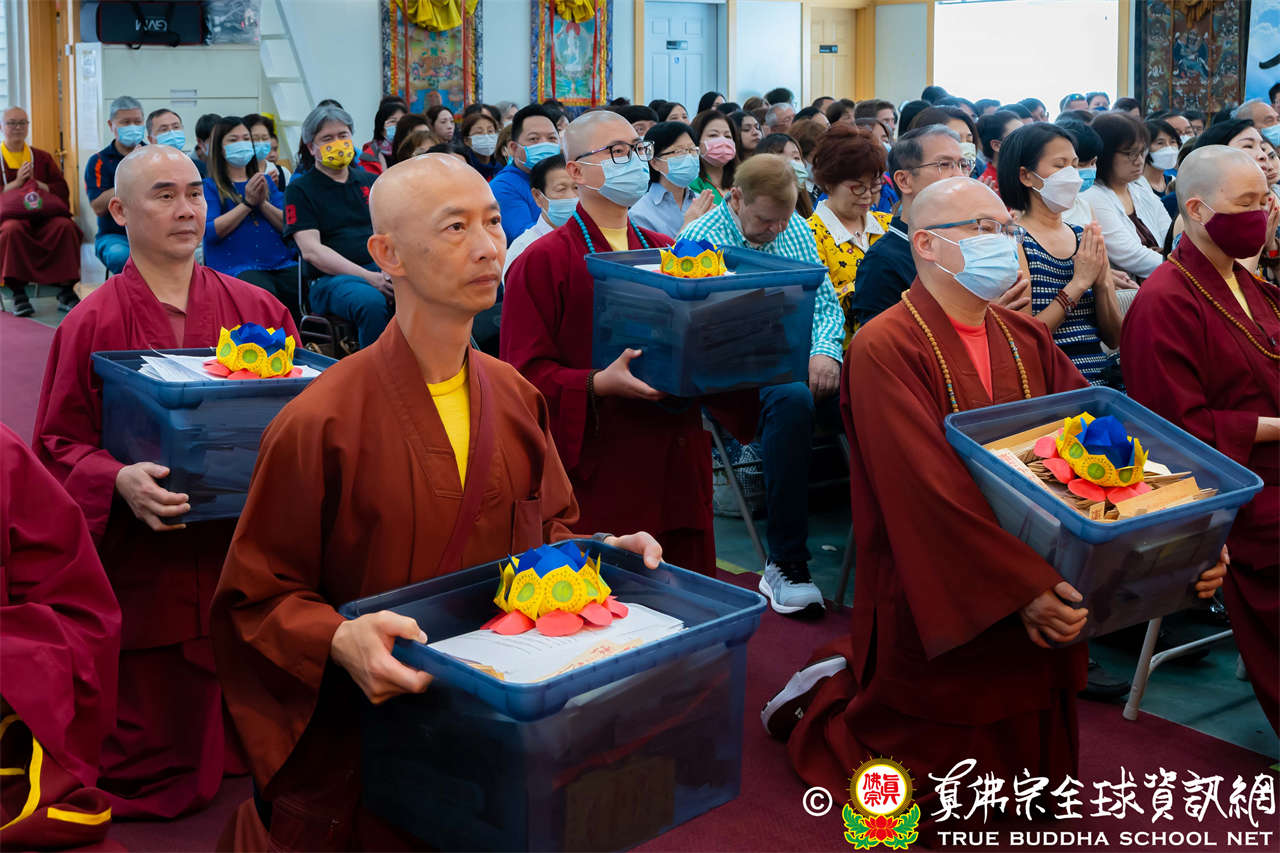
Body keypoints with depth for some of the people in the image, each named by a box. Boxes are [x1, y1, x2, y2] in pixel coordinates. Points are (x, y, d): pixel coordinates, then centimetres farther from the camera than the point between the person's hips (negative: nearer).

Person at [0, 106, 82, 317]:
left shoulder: (42, 157, 22)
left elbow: (62, 189, 12)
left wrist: (36, 184, -2)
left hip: (44, 215, 2)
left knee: (66, 226, -32)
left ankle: (66, 292, -26)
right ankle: (18, 295, -32)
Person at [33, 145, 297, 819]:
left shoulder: (257, 309, 4)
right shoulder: (91, 324, -4)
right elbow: (57, 446, -4)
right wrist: (119, 480, -23)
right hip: (144, 577, -2)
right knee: (155, 768, 9)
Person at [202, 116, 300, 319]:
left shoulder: (266, 181, 24)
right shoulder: (210, 186, 11)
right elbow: (210, 232, -5)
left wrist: (263, 203, -3)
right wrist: (247, 203, -6)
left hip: (281, 264, 4)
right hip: (237, 267, -4)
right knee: (264, 294, -38)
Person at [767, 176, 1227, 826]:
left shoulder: (1027, 341, 5)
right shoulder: (885, 349, -18)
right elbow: (929, 489, -26)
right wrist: (1025, 585, -31)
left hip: (1034, 604, 7)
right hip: (935, 606, -7)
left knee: (1032, 772, 21)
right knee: (938, 800, 7)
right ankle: (824, 698, 30)